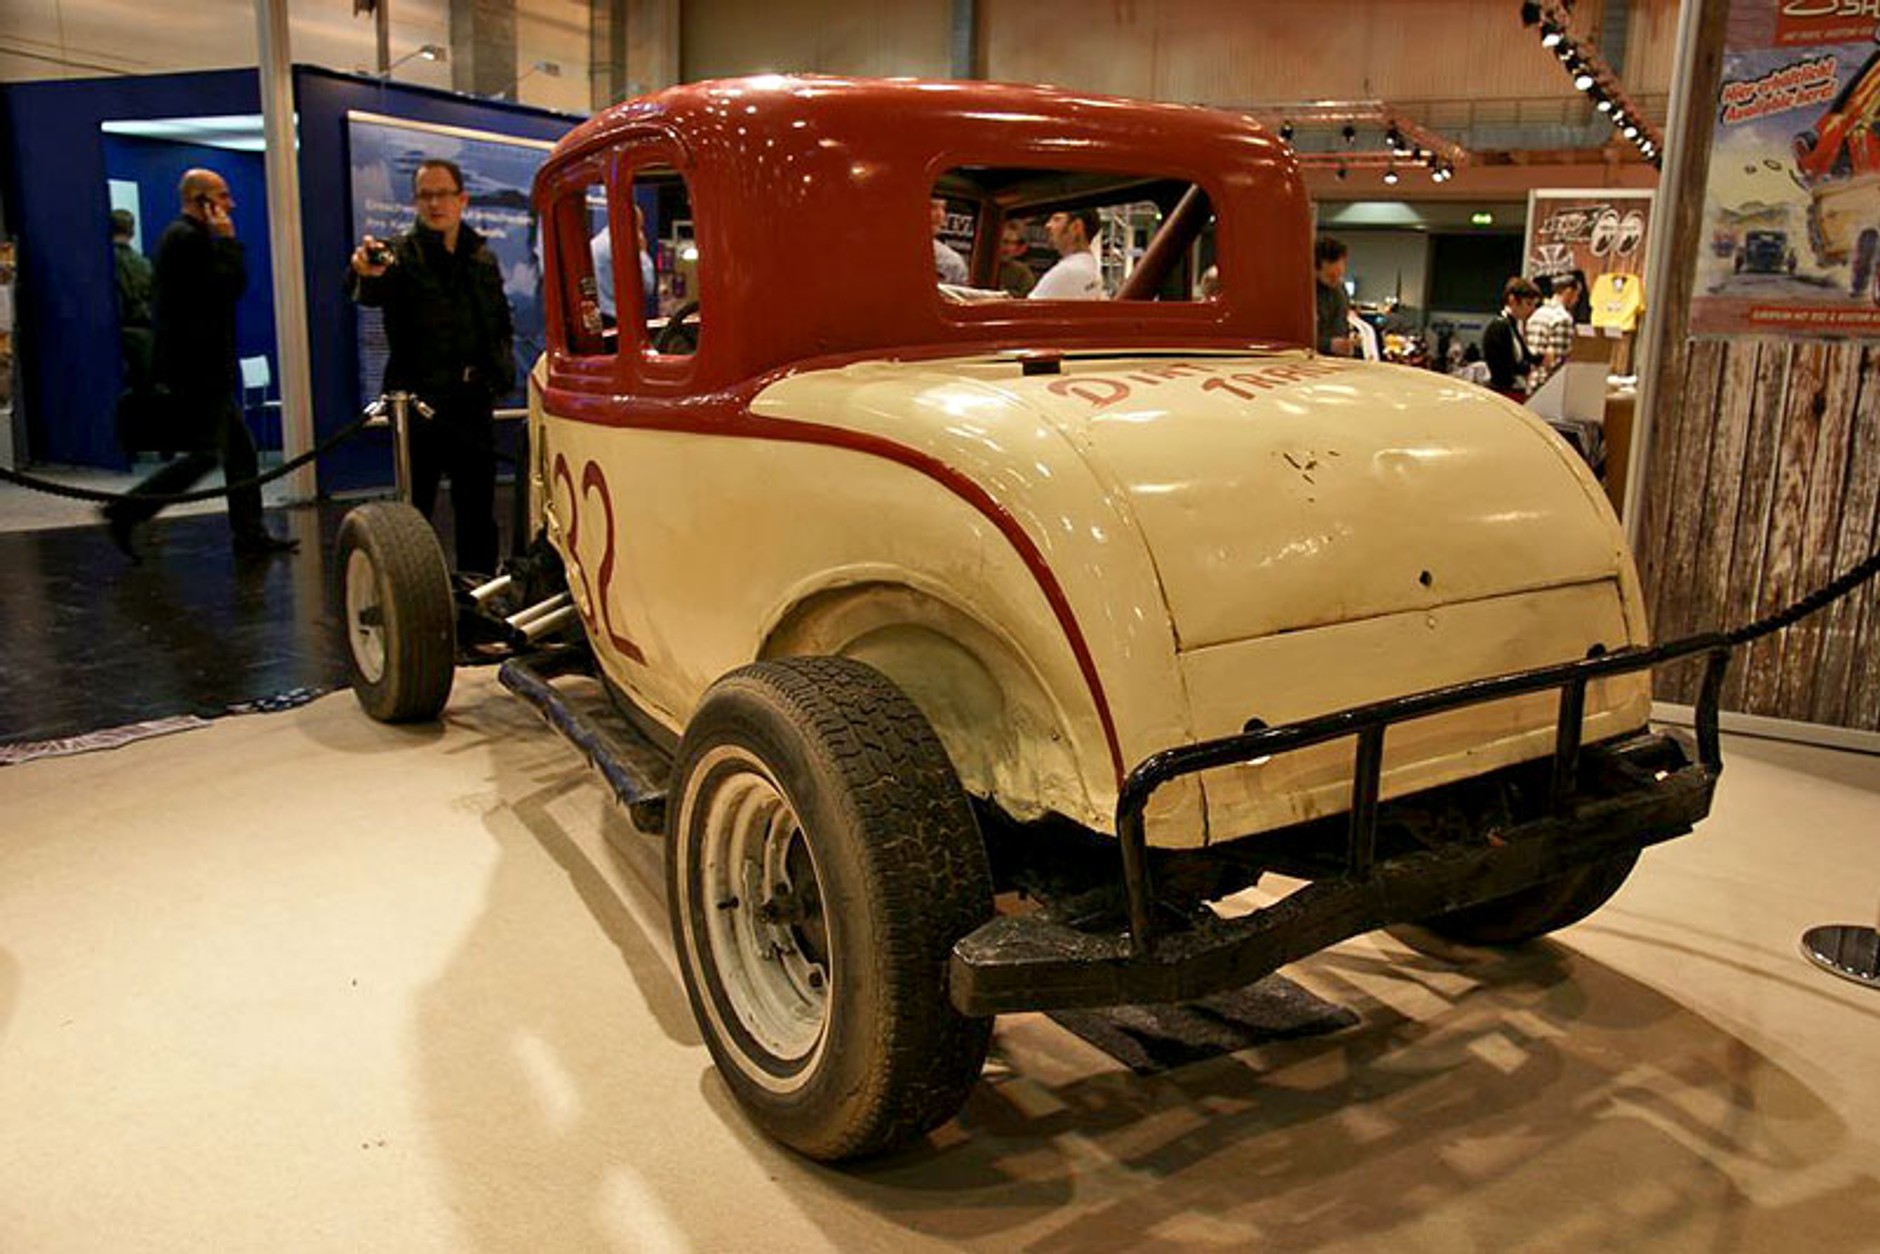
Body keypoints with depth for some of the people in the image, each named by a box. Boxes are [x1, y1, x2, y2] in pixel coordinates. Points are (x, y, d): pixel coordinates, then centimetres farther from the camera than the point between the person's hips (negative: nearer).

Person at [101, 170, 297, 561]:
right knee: (206, 453, -8)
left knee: (240, 449, 10)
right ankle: (126, 512, -1)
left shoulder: (186, 236, 20)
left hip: (204, 367, 11)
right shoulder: (187, 238, -12)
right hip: (196, 367, -11)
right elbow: (230, 286, -19)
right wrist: (227, 240, -11)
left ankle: (251, 535, 13)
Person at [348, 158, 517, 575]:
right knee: (415, 507, -2)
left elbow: (503, 325, 23)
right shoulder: (401, 254, -5)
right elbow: (367, 293, -27)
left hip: (474, 400, 5)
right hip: (420, 401, -4)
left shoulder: (482, 257, 12)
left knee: (477, 508, 12)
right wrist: (365, 273, -50)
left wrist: (503, 372, 9)